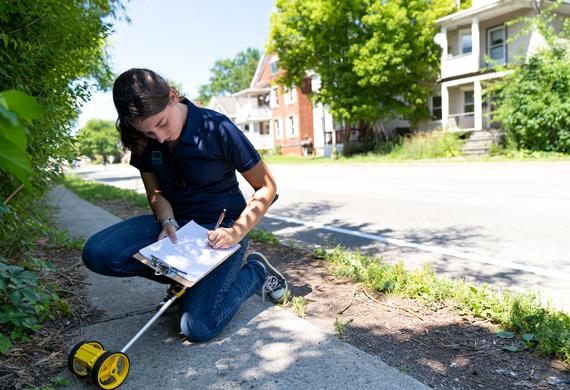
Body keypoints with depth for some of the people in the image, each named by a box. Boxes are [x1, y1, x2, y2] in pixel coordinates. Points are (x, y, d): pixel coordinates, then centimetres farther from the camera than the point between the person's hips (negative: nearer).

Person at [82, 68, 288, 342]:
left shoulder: (217, 129, -18)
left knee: (198, 326, -19)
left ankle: (257, 271, 8)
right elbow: (155, 192, 8)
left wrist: (236, 232, -23)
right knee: (97, 253, -20)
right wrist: (168, 221, -14)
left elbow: (267, 187, -12)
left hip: (219, 227, -5)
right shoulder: (144, 141, -4)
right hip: (174, 222, 5)